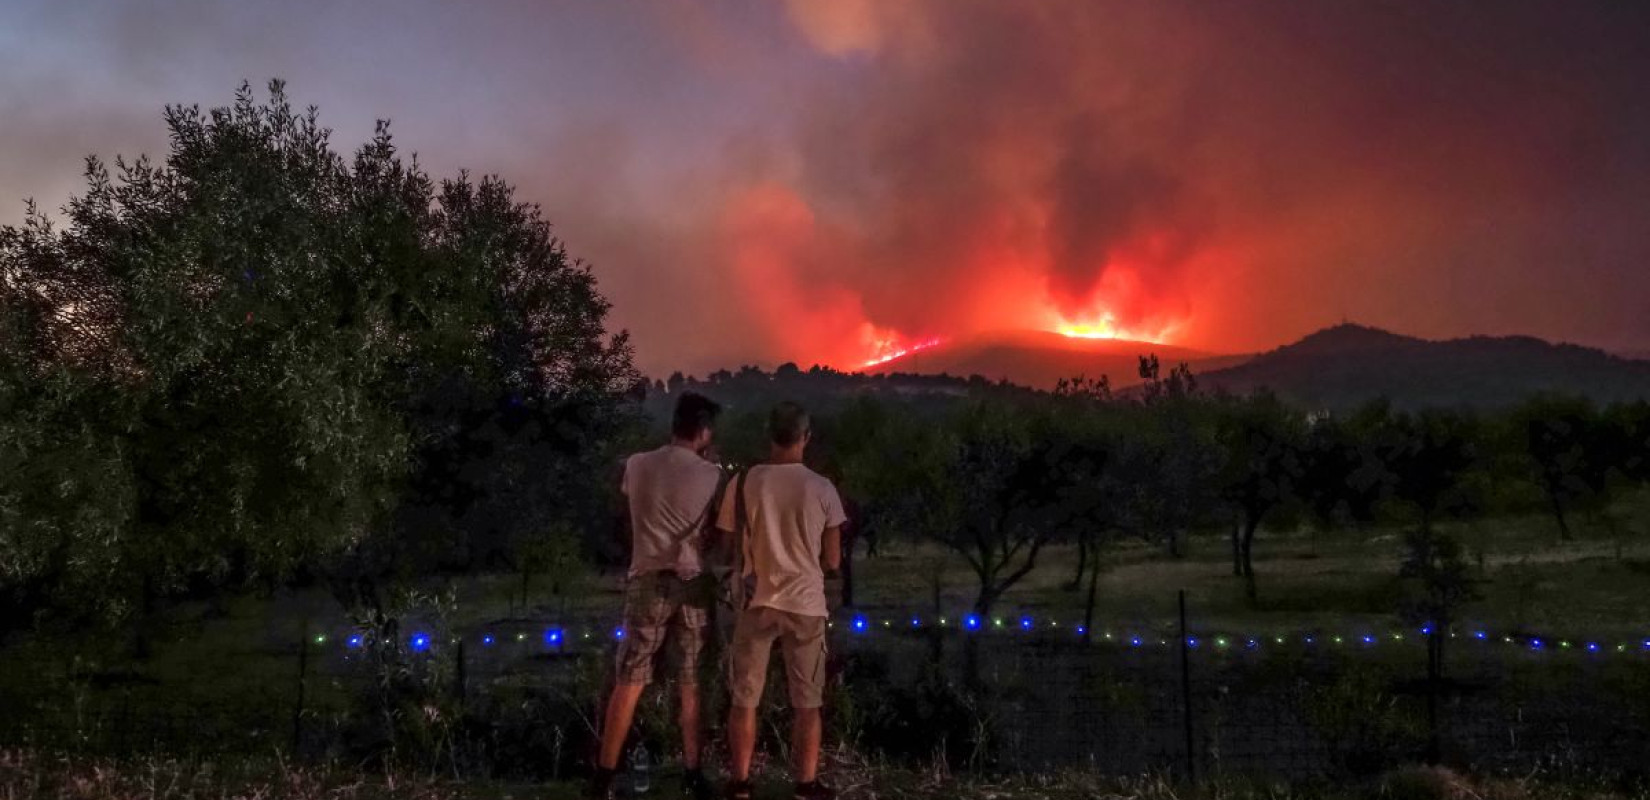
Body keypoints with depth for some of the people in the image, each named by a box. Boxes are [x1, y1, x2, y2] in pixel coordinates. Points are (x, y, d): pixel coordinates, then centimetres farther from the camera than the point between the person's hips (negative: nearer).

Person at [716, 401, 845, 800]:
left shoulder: (744, 482, -5)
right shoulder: (822, 488, -5)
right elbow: (832, 561, 0)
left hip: (758, 602, 0)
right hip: (806, 605, 0)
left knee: (744, 699, 11)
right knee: (806, 703, 10)